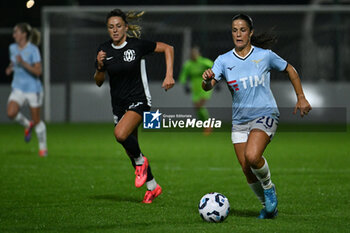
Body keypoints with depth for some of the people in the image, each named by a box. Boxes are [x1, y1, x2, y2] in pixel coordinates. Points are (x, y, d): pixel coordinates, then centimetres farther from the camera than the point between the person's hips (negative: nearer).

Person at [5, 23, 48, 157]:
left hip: (33, 88, -4)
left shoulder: (33, 50, -15)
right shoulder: (13, 48, 3)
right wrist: (10, 68, 1)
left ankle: (43, 147, 24)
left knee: (36, 120, 4)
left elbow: (38, 71, -20)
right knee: (11, 113, -20)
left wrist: (23, 63, -30)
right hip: (18, 88, 5)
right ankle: (27, 125, 11)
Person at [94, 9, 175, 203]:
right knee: (130, 149, 11)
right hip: (119, 105, 6)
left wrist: (169, 75, -12)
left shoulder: (137, 45, -12)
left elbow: (168, 48, -2)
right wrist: (100, 66, -13)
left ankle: (141, 161, -1)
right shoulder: (104, 50, 0)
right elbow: (99, 82, 6)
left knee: (121, 134, -30)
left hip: (139, 101, -6)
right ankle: (153, 187, 29)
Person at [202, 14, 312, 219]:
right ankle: (267, 206, 24)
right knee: (247, 170, 0)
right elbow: (207, 87, -12)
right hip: (240, 120, 4)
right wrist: (208, 79, -35)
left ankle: (269, 187, 1)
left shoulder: (265, 55, -4)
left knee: (252, 157, -28)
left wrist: (301, 98, 8)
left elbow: (290, 70, 12)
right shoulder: (224, 60, -1)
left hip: (265, 114, -4)